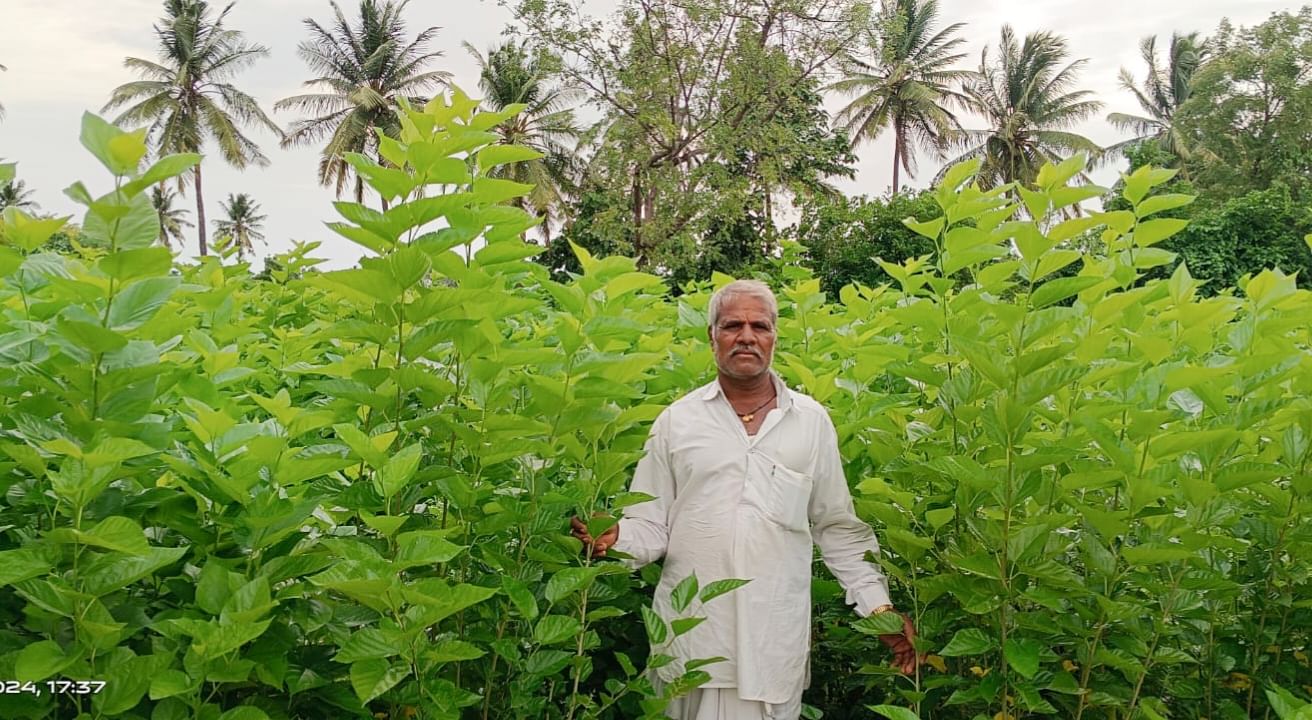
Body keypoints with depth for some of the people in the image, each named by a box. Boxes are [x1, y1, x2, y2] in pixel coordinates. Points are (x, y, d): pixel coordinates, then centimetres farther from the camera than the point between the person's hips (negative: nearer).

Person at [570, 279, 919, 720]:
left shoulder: (812, 421, 7)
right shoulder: (676, 421, 4)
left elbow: (838, 529, 11)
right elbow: (652, 526, 4)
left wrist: (878, 606, 4)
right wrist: (615, 539, -17)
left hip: (777, 641, 1)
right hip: (690, 636, 0)